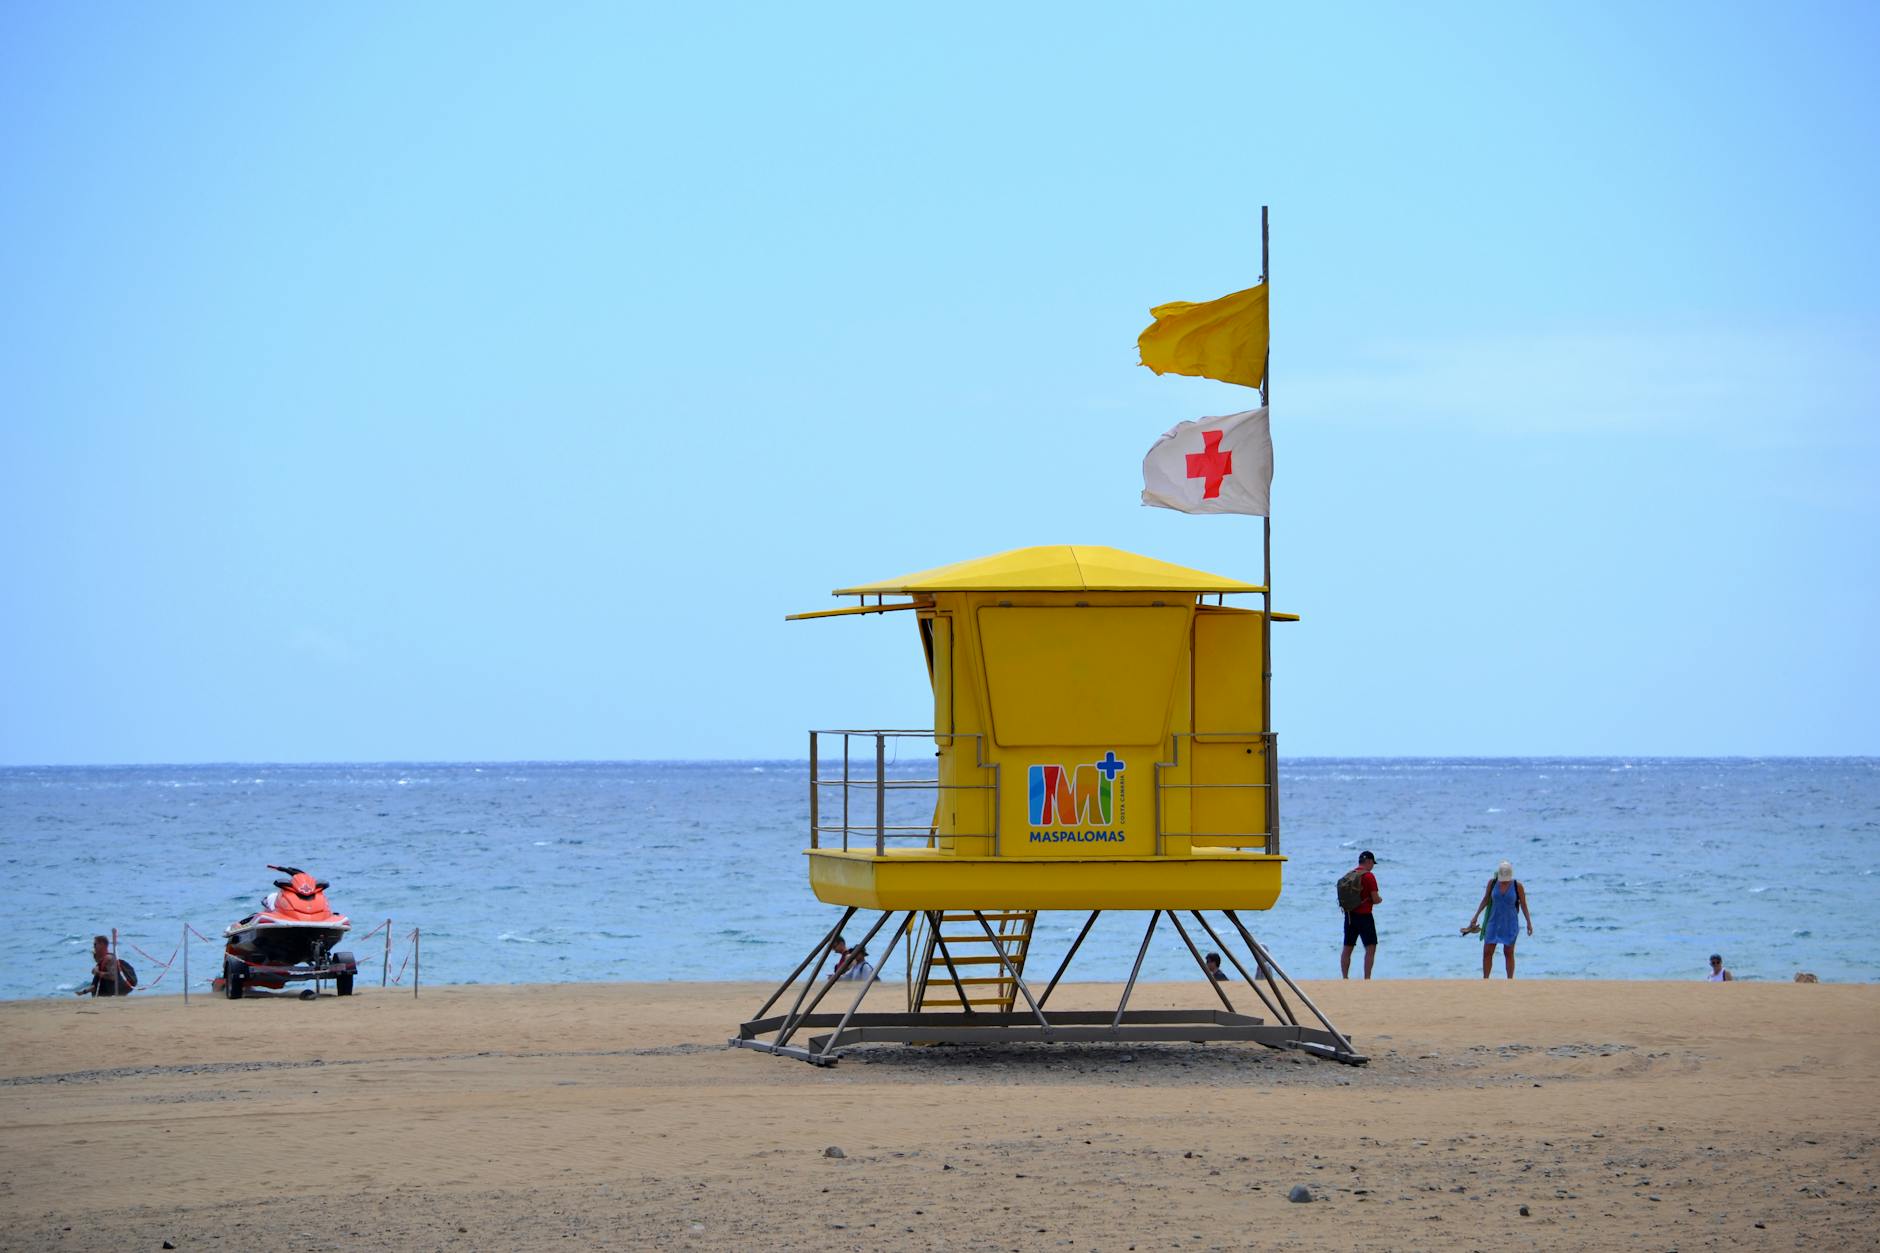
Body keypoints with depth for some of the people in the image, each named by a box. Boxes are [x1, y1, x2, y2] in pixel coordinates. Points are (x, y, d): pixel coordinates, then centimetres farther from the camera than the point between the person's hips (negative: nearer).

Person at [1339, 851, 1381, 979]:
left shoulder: (1348, 875, 7)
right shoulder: (1369, 876, -12)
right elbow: (1375, 899, -14)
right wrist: (1380, 899, 8)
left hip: (1349, 915, 6)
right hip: (1364, 916, -6)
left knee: (1347, 949, 12)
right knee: (1371, 948, -1)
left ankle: (1345, 978, 13)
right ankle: (1367, 979, -8)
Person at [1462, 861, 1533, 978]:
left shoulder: (1517, 886, -9)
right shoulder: (1492, 883, -3)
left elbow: (1523, 905, -4)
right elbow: (1485, 900, 8)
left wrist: (1529, 922, -7)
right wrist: (1476, 916, 8)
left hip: (1510, 924, -2)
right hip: (1494, 923, 2)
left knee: (1509, 953, 1)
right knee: (1487, 952, -1)